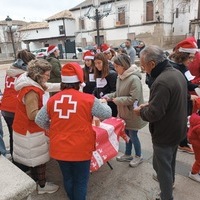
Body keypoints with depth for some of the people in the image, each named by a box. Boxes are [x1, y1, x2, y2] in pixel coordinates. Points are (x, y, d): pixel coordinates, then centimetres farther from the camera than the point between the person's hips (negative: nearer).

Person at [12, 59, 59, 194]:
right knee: (39, 158, 7)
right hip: (31, 132, -10)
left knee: (34, 157, 22)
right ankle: (42, 186, 25)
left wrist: (43, 89, 1)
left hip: (28, 129, 10)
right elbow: (33, 115, -29)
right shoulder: (31, 91, -27)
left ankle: (35, 180, 40)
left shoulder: (30, 85, 4)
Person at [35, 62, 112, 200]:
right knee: (81, 181, 17)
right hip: (80, 149, -4)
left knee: (68, 178, 26)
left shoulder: (52, 100, -4)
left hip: (59, 149, 5)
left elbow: (39, 120, 4)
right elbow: (107, 114, -3)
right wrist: (100, 104, 16)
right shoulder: (88, 99, -15)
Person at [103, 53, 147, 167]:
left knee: (132, 135, 8)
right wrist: (109, 96, -4)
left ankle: (139, 156, 32)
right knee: (126, 134, 20)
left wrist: (117, 100, -21)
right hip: (124, 112, 8)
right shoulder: (120, 77, 1)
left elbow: (133, 99, -29)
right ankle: (128, 155, 39)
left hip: (133, 113, -8)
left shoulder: (134, 79, -26)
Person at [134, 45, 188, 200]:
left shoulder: (162, 82, -32)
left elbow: (153, 114, -32)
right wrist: (149, 104, 4)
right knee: (170, 160, 30)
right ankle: (169, 181, 54)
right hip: (177, 129, 10)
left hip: (165, 133, -10)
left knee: (161, 165, 9)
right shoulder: (177, 73, 1)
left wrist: (140, 111, -12)